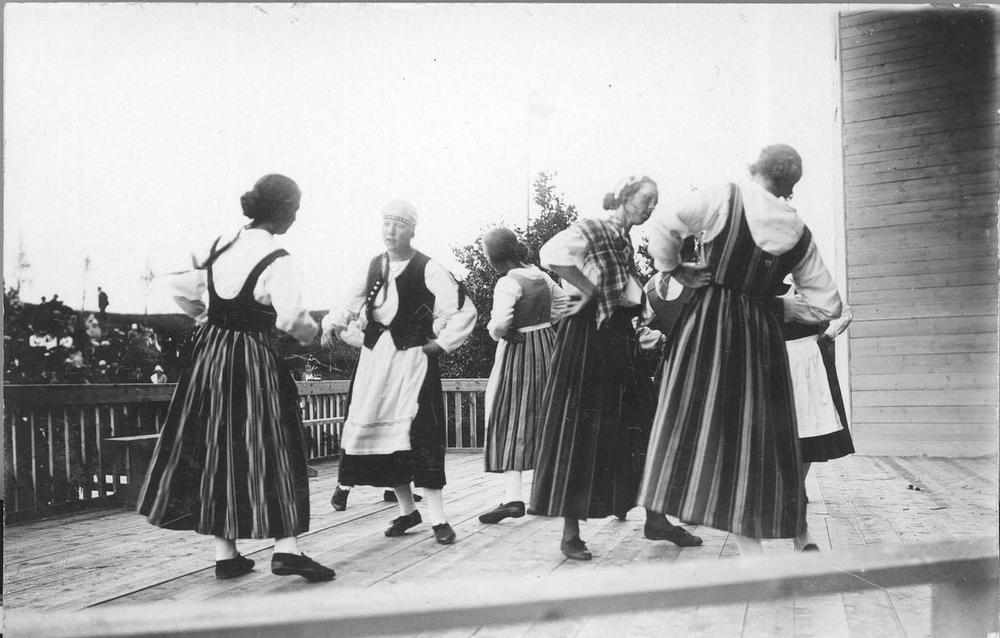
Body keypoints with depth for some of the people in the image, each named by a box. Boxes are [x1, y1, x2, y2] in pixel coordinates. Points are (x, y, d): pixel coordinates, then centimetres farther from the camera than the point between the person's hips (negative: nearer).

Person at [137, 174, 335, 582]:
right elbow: (291, 319, -22)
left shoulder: (219, 246, 6)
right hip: (251, 361, -7)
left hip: (208, 354, 7)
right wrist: (311, 332, -2)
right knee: (269, 452, 1)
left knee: (215, 450, 11)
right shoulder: (280, 263, -14)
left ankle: (225, 554, 19)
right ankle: (285, 548, -1)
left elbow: (180, 288, 11)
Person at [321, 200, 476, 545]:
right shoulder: (372, 266, 10)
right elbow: (350, 303, 13)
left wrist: (442, 342, -7)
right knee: (382, 435, 7)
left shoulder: (427, 269, -7)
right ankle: (407, 510, 22)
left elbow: (465, 309, -8)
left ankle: (438, 518, -2)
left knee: (419, 435, -10)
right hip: (375, 358, 6)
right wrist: (333, 323, -5)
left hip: (412, 359, -5)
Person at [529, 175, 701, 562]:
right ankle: (570, 533, 3)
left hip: (620, 341, 8)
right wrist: (588, 289, -18)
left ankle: (654, 519, 16)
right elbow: (552, 254, -27)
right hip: (586, 339, -8)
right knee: (578, 432, -4)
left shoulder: (625, 241, 18)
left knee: (639, 426, 8)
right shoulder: (590, 230, -7)